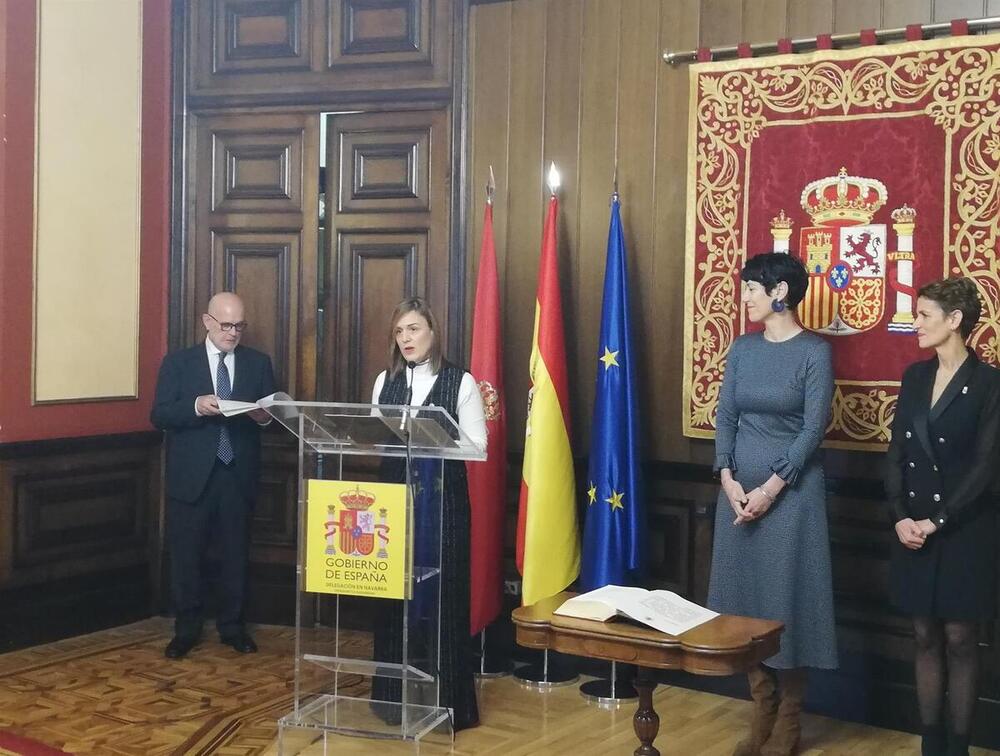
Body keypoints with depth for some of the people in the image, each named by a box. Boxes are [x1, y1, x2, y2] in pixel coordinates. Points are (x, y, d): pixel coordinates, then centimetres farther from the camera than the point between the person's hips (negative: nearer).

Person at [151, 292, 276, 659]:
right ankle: (186, 629, 17)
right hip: (192, 475, -2)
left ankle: (232, 626, 23)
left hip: (238, 475, 2)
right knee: (186, 556, 5)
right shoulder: (178, 362, 1)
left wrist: (263, 416, -17)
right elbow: (159, 415, -6)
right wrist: (196, 406, -23)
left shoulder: (258, 363, 7)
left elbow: (272, 413, 6)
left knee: (235, 554, 10)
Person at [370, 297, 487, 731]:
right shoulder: (385, 381, 11)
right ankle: (393, 695, 19)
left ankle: (446, 702, 9)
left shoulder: (461, 382, -2)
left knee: (442, 595, -1)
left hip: (443, 499, -4)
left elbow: (477, 444, -6)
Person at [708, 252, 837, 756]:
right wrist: (728, 479, -8)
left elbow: (813, 428, -11)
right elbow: (725, 417, 5)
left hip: (791, 489, -5)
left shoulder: (814, 351, -7)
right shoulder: (742, 349, 8)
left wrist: (771, 488, -16)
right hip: (739, 487, 5)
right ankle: (761, 713, 19)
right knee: (744, 594, 7)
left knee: (787, 595, 0)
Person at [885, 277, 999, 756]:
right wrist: (900, 517, -7)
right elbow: (896, 452, 4)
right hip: (913, 528, 5)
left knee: (958, 639, 3)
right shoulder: (915, 376, 7)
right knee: (925, 637, 10)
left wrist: (936, 522, -15)